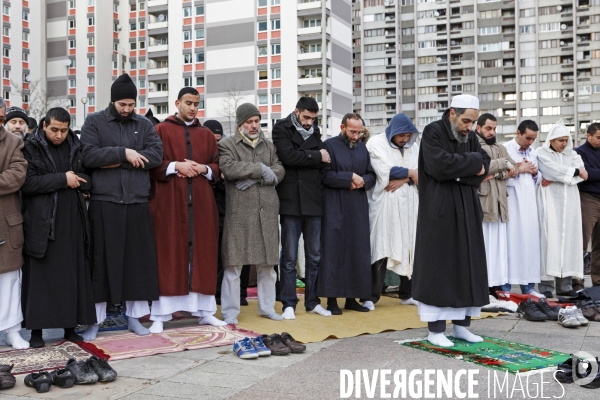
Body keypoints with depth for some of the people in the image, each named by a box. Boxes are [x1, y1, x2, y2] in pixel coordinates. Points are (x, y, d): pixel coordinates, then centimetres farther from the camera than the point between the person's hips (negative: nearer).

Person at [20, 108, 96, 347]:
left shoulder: (75, 147, 11)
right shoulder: (31, 148, -2)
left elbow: (89, 179, 13)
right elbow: (27, 183, -13)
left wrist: (76, 179, -8)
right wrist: (62, 179, -14)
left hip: (72, 221, 4)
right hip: (42, 222, -4)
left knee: (73, 273, 5)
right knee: (40, 275, 0)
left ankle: (70, 326, 14)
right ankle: (36, 329, 9)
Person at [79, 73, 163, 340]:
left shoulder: (144, 125, 12)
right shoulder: (93, 122, 6)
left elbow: (157, 155, -2)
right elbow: (88, 156, -8)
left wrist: (116, 162, -9)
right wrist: (123, 153, -14)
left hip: (137, 202, 3)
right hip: (104, 202, -2)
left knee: (138, 259, 5)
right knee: (101, 259, 1)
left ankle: (134, 315, 17)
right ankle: (95, 319, 10)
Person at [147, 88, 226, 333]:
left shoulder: (207, 135, 16)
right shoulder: (161, 130, 5)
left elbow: (218, 166, 13)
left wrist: (204, 169, -7)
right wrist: (176, 166, -14)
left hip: (201, 202, 3)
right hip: (169, 202, -3)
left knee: (202, 254, 4)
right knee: (168, 254, -3)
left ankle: (204, 311, 11)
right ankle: (160, 315, 0)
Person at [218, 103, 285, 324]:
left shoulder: (269, 145, 18)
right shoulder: (227, 144, 4)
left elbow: (279, 171, 4)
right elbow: (228, 168, -15)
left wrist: (255, 179, -11)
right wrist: (260, 168, -12)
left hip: (267, 212, 5)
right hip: (239, 212, -4)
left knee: (267, 263, 11)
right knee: (234, 264, -2)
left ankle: (267, 307, 24)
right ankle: (230, 313, 7)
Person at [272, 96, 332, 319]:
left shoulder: (315, 131, 17)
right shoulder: (281, 129, 1)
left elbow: (325, 161, 9)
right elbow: (288, 156, -15)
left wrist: (302, 157, -6)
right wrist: (316, 156, -7)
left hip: (313, 201, 5)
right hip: (291, 201, -5)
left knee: (314, 256, 8)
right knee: (289, 257, 0)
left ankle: (312, 302, 17)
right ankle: (289, 304, 7)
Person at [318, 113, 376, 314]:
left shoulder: (362, 148, 14)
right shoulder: (329, 145, -3)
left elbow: (372, 175, 14)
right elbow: (325, 175, -12)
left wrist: (362, 182, -7)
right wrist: (350, 177, -12)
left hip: (359, 209, 5)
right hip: (335, 209, -5)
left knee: (359, 251, 5)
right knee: (334, 251, -3)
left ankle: (352, 297, 13)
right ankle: (332, 299, 2)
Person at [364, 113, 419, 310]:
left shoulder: (413, 146, 14)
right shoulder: (376, 143, -1)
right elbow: (385, 172, -14)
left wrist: (402, 180, -12)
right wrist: (409, 173, -3)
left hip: (409, 205, 5)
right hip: (384, 204, -5)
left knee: (410, 248, 6)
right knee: (381, 248, -7)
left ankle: (407, 293, 17)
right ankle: (371, 296, -2)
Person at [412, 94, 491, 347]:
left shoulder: (470, 137, 12)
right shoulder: (433, 132, -7)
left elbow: (484, 168, 3)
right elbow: (440, 165, -21)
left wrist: (457, 170, -13)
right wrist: (472, 161, -10)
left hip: (466, 210, 7)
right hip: (440, 210, -7)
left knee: (467, 266, 8)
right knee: (438, 267, -3)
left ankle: (461, 325, 17)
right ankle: (435, 329, 3)